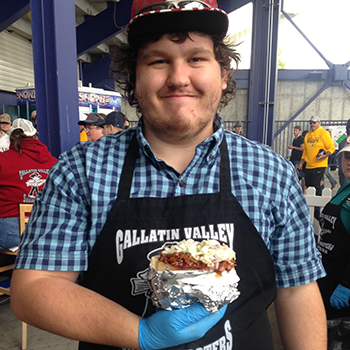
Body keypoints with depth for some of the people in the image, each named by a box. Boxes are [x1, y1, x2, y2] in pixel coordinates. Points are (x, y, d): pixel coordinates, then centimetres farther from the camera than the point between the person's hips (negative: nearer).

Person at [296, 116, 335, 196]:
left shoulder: (324, 133, -1)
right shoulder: (307, 135, 15)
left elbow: (331, 148, -4)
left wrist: (325, 155, -22)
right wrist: (301, 164, 15)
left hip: (319, 165, -5)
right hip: (308, 166, 6)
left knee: (316, 185, -11)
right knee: (308, 185, 5)